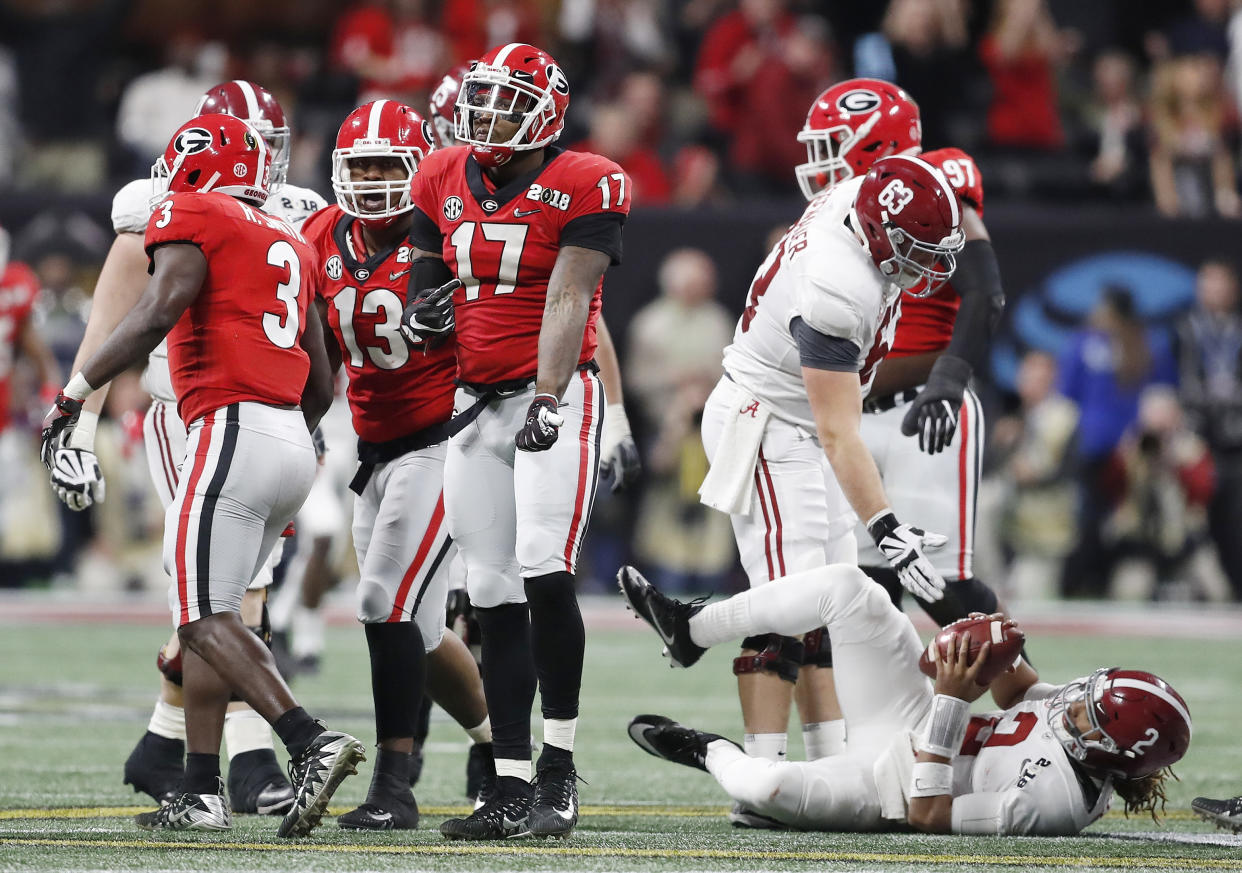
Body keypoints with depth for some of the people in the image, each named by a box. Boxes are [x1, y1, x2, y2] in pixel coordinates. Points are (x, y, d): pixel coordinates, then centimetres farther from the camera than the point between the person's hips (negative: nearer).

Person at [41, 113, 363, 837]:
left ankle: (311, 744, -24)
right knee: (207, 615, 12)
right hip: (294, 444, 8)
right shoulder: (291, 244, 24)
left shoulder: (191, 217, 1)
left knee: (207, 619, -10)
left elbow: (159, 311, -16)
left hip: (233, 428, -8)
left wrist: (76, 392, -14)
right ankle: (203, 792, 7)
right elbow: (322, 385, 25)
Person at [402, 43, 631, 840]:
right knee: (496, 598, 5)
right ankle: (512, 788, 8)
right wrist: (422, 312, 0)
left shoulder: (584, 186, -6)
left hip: (556, 395, -6)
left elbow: (566, 302, -15)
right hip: (476, 400, 6)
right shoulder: (443, 182, 11)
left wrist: (547, 399, -23)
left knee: (543, 570, -20)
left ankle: (559, 774, -13)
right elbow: (426, 279, 22)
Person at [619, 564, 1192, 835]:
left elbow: (928, 814, -29)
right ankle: (691, 629, 12)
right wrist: (998, 653, -11)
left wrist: (953, 701, -31)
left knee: (771, 787, -36)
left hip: (883, 784, -8)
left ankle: (714, 755, 4)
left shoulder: (1053, 799, -34)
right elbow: (1018, 691, 12)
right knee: (843, 586, -6)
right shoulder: (1074, 709, -12)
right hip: (913, 724, 8)